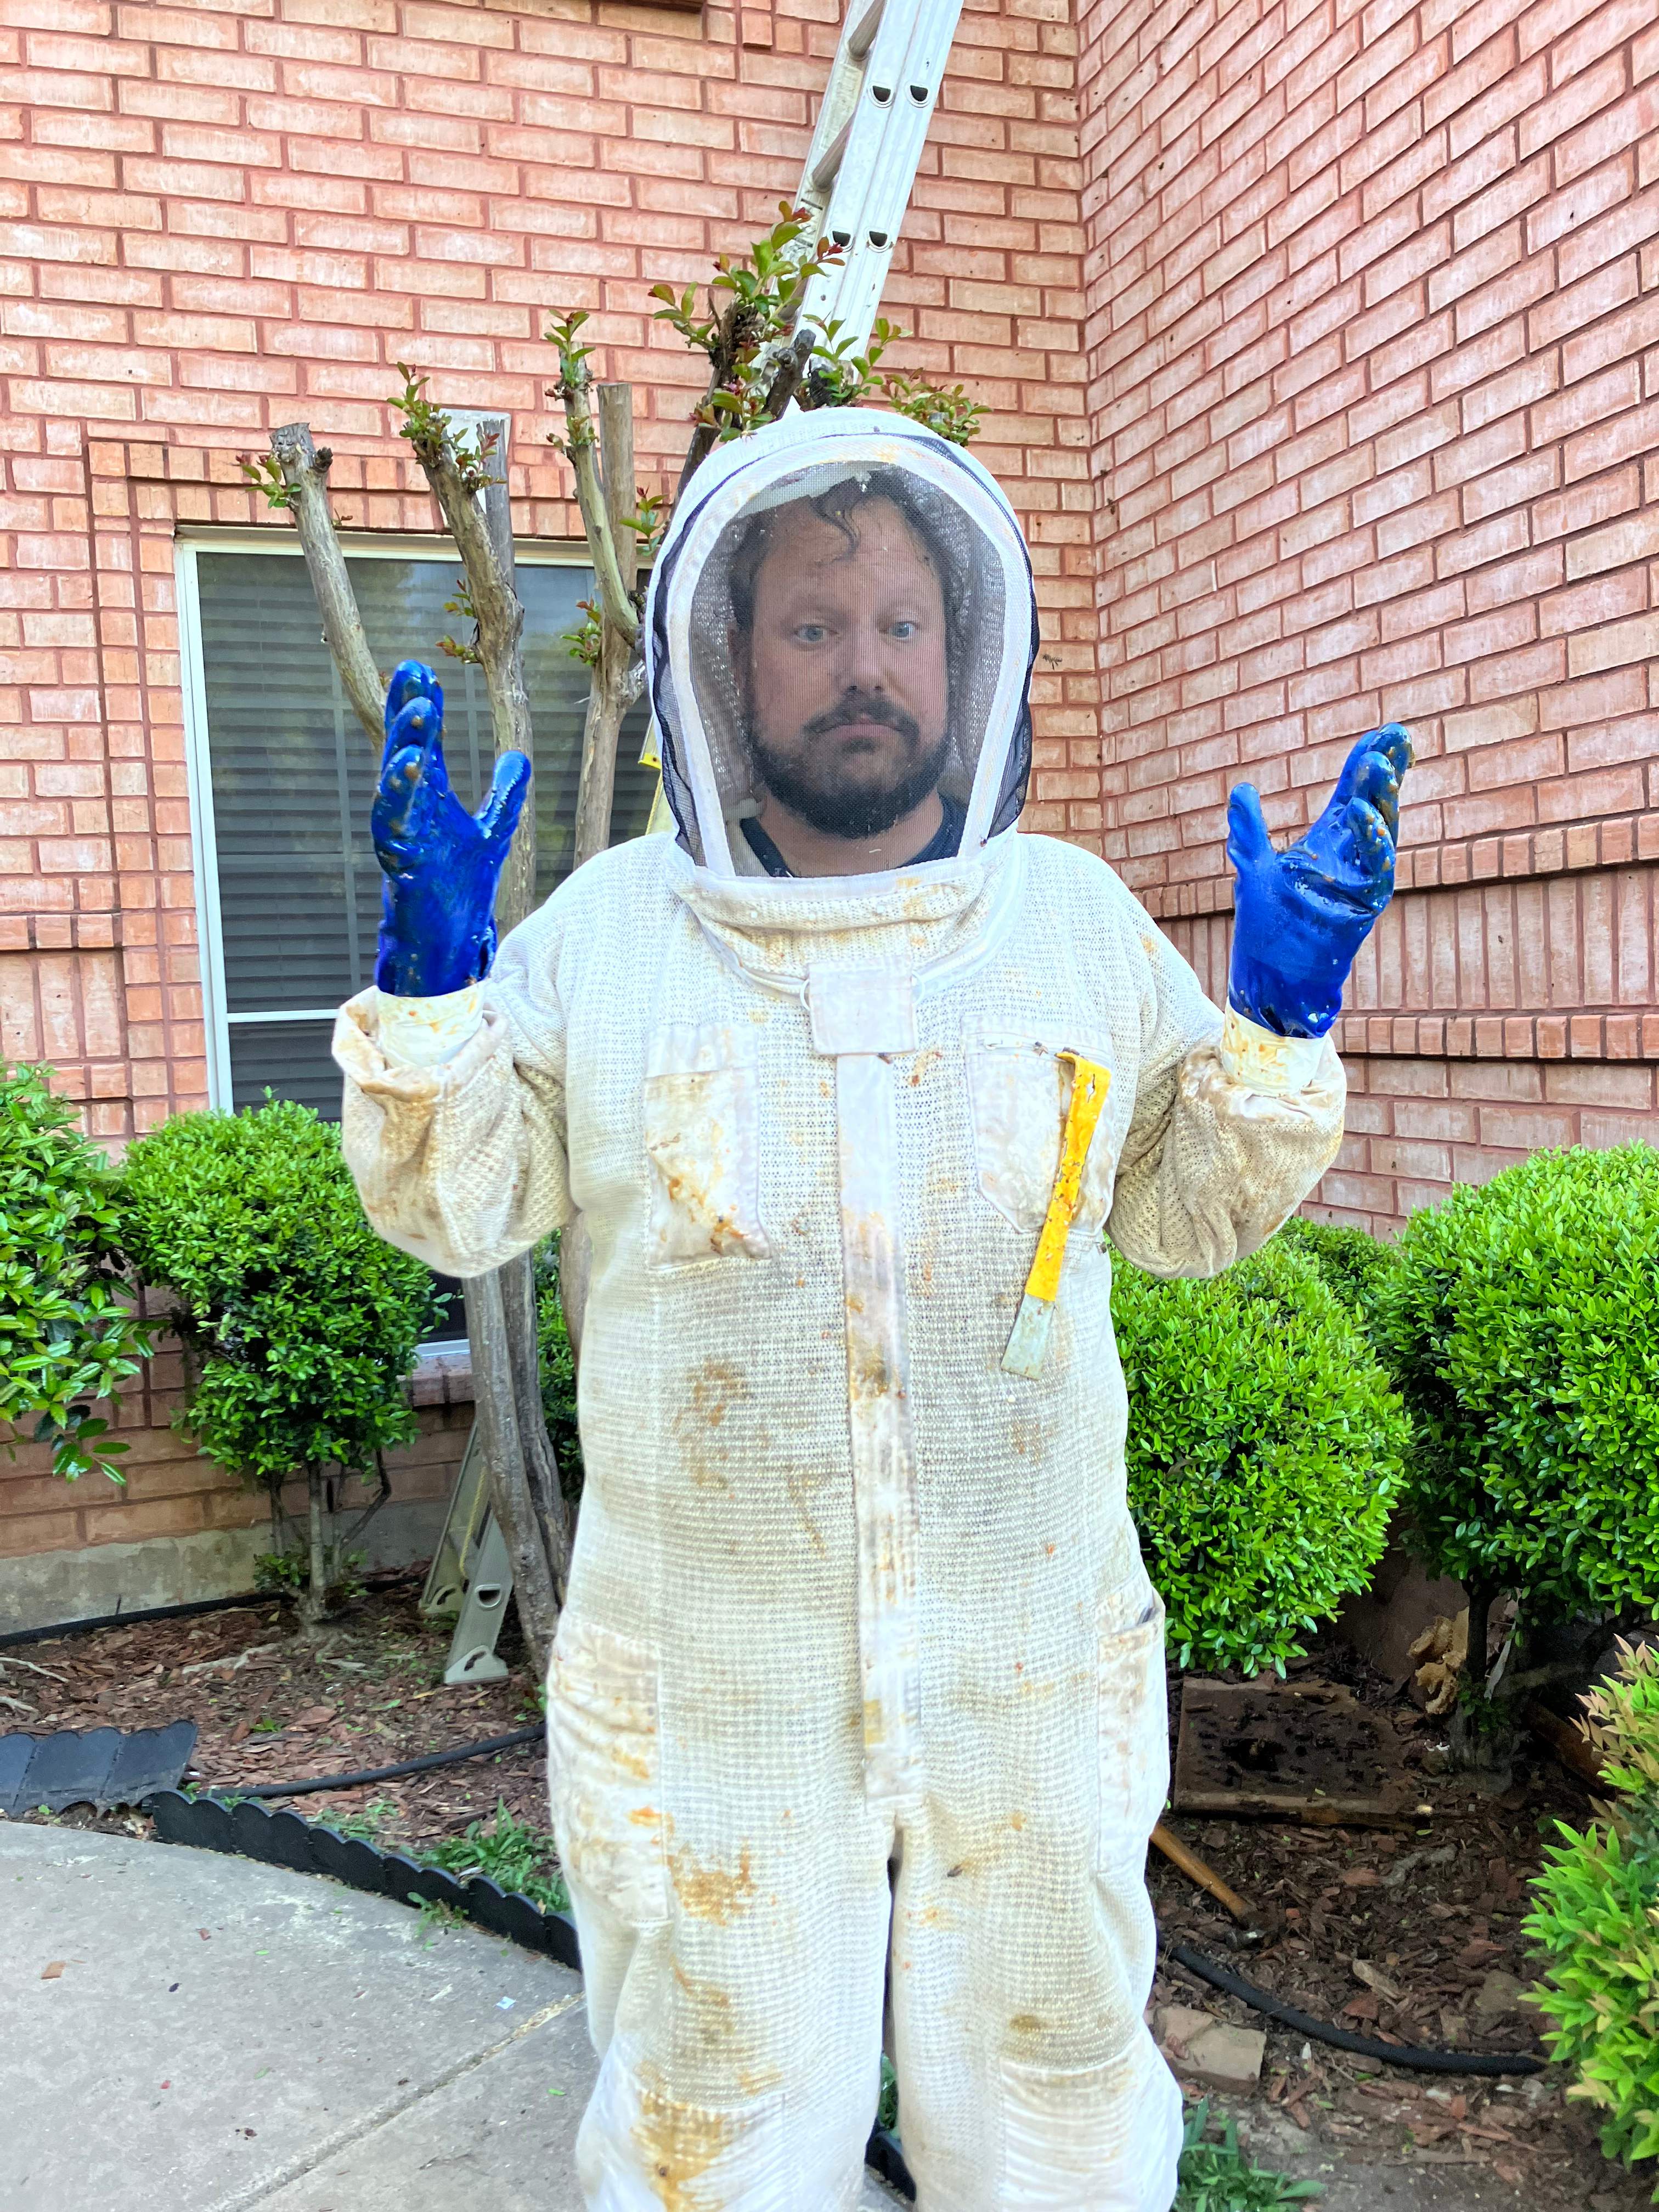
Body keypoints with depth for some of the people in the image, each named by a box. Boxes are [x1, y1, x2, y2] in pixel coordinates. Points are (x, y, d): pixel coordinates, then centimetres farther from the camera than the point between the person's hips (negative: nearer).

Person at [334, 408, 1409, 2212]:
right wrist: (428, 974, -16)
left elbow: (1189, 1213, 5)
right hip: (710, 1682, -1)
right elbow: (458, 1208, -1)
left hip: (1033, 1678, 2)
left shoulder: (1077, 914, 1)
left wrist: (1280, 1015, -11)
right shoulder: (610, 920, -3)